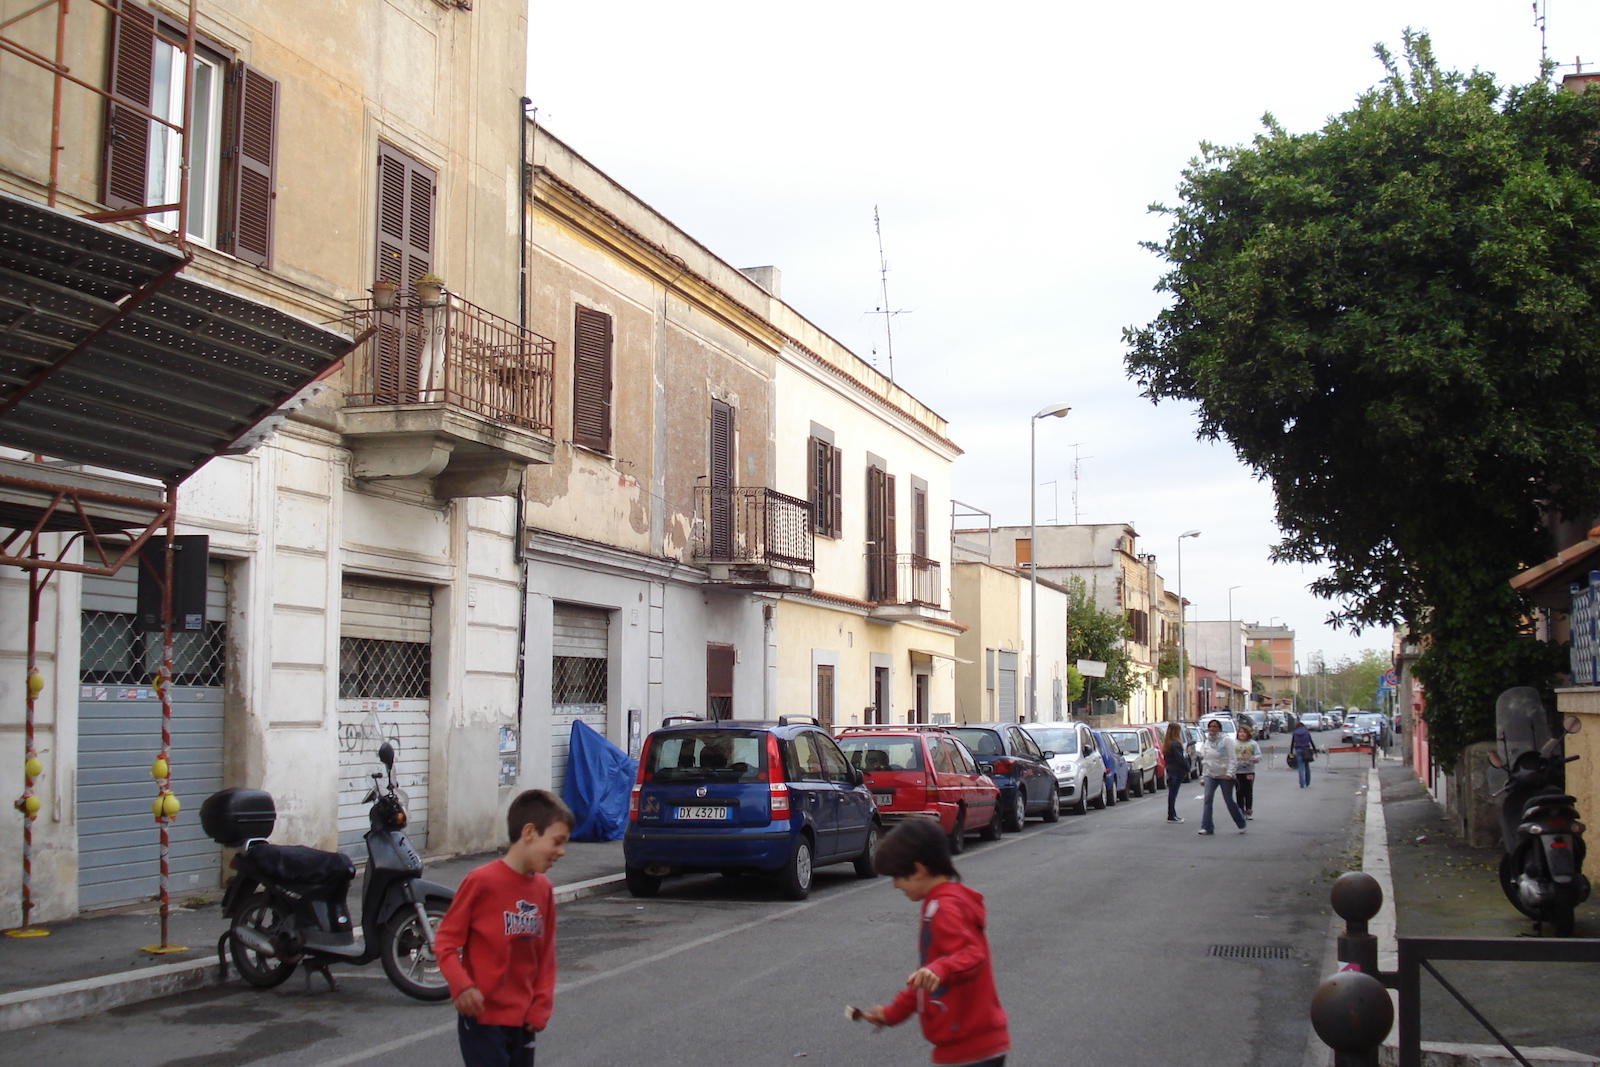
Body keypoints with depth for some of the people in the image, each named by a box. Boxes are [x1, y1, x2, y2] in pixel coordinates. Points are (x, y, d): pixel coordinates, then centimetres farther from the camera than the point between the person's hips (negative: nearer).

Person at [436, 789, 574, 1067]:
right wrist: (461, 985, -23)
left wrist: (540, 1008, 5)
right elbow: (445, 941, -9)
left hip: (522, 1022, 7)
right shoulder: (481, 882, -13)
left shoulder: (543, 889, 6)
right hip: (482, 1019, -6)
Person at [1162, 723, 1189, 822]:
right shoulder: (1175, 744, -17)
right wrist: (1187, 768, -9)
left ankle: (1172, 815, 18)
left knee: (1172, 793, 13)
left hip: (1170, 769, 9)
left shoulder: (1166, 743, 12)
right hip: (1177, 771, -9)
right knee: (1173, 793, -6)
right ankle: (1171, 816, -5)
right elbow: (1180, 759, -19)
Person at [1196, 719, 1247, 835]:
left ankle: (1241, 824, 26)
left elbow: (1232, 758, -11)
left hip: (1225, 776, -4)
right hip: (1210, 775, 4)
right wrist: (1203, 775, 13)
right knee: (1208, 799, -9)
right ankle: (1206, 827, -9)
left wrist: (1229, 772, -22)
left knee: (1229, 800, 5)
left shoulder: (1226, 740, -7)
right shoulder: (1206, 742, 10)